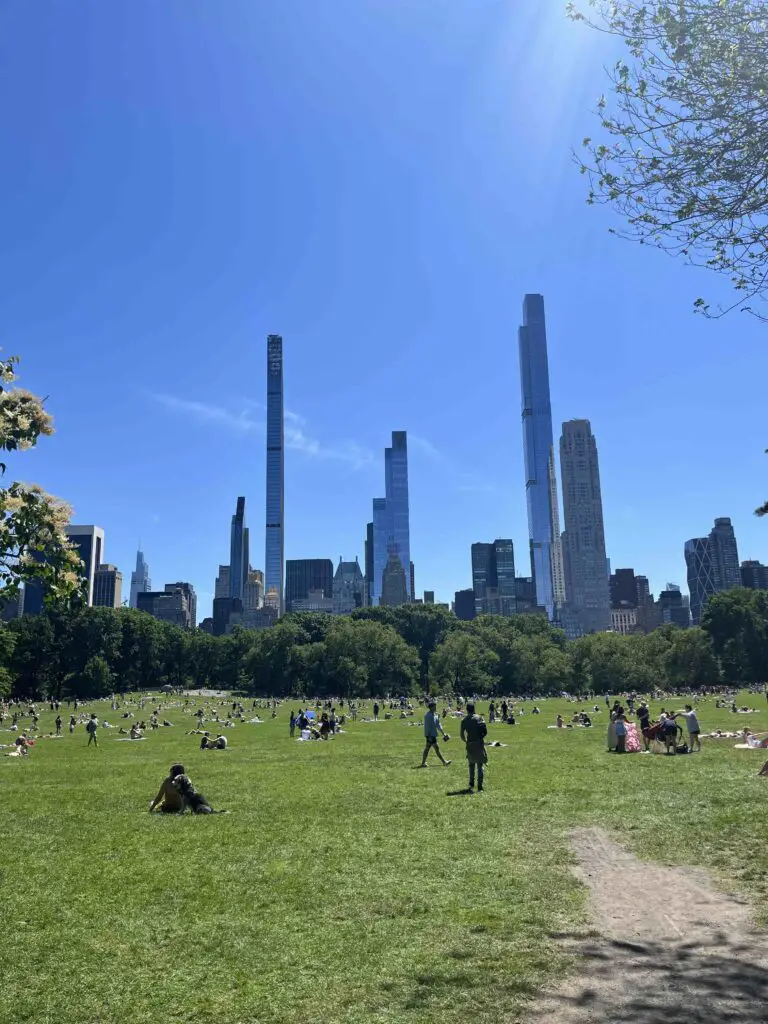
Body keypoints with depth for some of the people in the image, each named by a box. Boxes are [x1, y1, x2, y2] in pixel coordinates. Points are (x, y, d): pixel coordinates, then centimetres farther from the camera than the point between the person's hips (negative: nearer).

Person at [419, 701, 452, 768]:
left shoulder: (435, 715, 12)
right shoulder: (428, 716, -16)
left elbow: (438, 724, 18)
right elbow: (427, 727, -18)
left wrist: (443, 733, 16)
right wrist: (428, 736, -20)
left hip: (433, 735, 10)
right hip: (430, 735, -10)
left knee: (427, 749, 11)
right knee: (436, 748, -4)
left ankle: (423, 763, 15)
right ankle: (444, 762, 1)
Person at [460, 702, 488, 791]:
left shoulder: (464, 720, 0)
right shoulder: (478, 718, -4)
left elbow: (462, 735, -1)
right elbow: (485, 731, -8)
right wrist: (481, 737, 9)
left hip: (470, 744, 2)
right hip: (479, 744, -2)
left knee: (471, 764, 20)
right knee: (480, 765, 1)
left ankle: (471, 784, 23)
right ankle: (480, 787, -5)